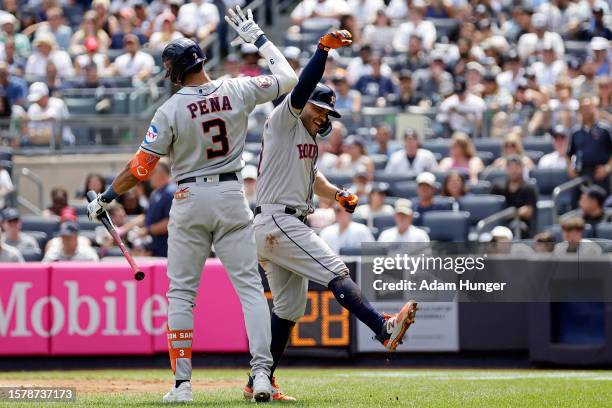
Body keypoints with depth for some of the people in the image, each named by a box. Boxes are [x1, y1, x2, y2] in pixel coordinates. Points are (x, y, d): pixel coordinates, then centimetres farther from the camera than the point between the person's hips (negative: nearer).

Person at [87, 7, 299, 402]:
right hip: (233, 196, 2)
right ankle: (262, 373, -9)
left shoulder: (171, 110, -11)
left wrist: (106, 197, 5)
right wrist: (257, 37, 19)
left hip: (189, 200, -2)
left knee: (181, 292, 7)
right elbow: (288, 78, 10)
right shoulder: (237, 91, -5)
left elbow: (141, 167, -9)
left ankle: (182, 383, 3)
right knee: (250, 286, 3)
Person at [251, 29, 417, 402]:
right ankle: (384, 329, -34)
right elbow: (303, 88, -20)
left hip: (291, 226, 10)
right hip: (276, 220, -10)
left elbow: (311, 176, 31)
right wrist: (324, 48, -29)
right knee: (335, 271, -21)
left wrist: (337, 195, 12)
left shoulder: (310, 138, 21)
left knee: (289, 307, 12)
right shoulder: (283, 122, -5)